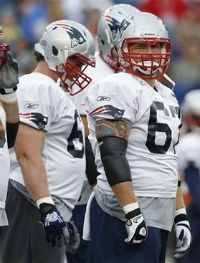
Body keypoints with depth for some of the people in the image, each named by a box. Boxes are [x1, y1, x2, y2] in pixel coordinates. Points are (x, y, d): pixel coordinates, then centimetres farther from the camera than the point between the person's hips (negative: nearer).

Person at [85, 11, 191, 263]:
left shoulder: (166, 96, 20)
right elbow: (112, 153, -18)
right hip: (125, 214, -9)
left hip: (159, 215, 9)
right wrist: (132, 212, -23)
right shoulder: (118, 89, -9)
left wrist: (180, 214, 21)